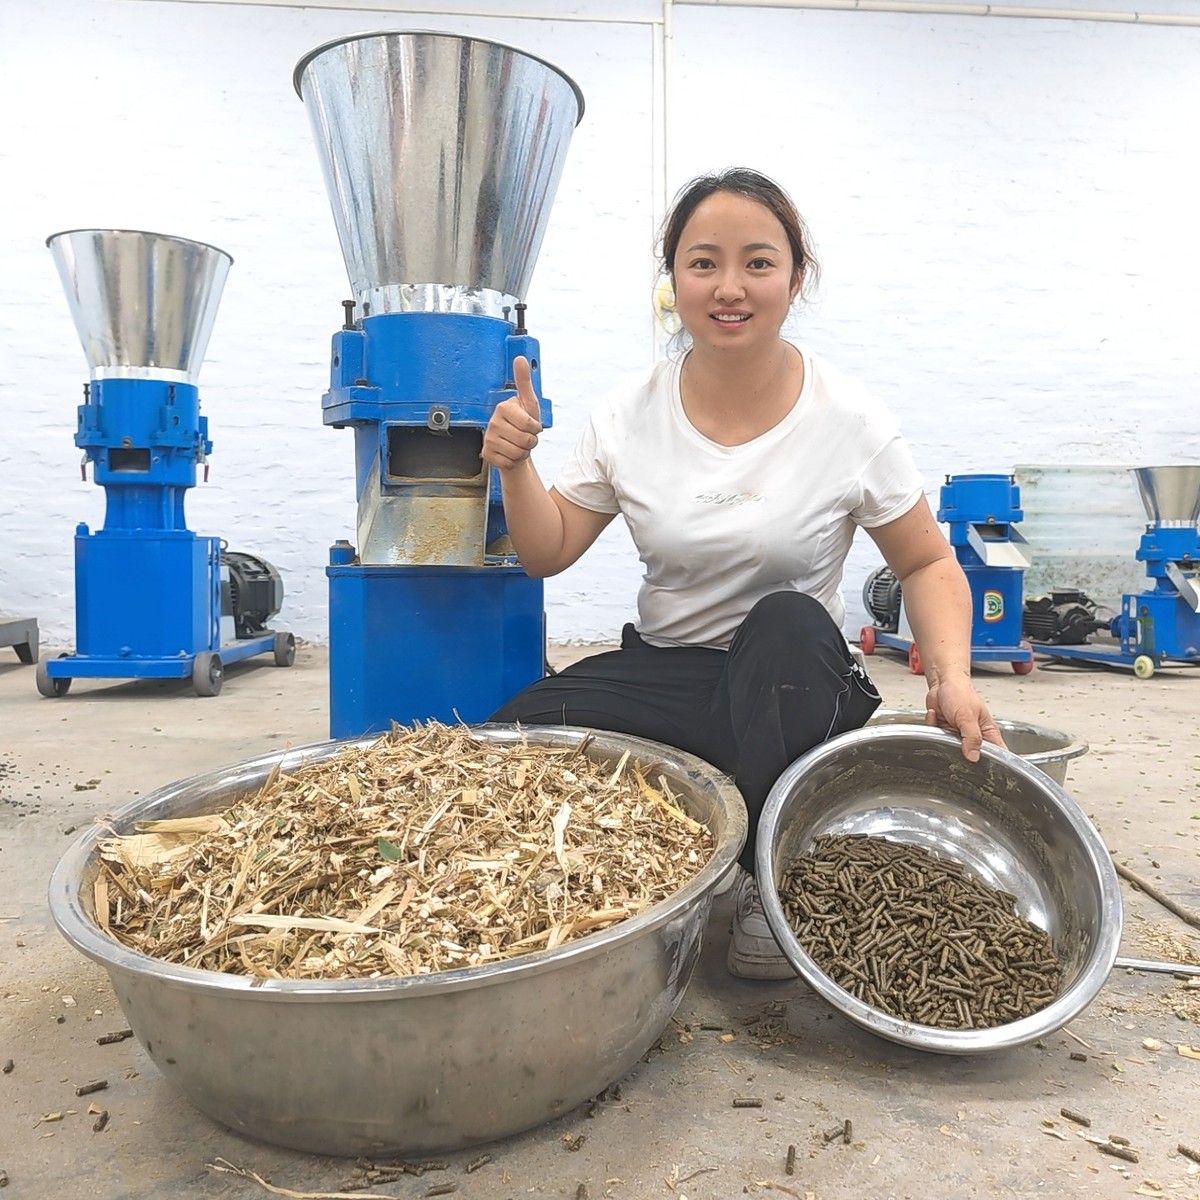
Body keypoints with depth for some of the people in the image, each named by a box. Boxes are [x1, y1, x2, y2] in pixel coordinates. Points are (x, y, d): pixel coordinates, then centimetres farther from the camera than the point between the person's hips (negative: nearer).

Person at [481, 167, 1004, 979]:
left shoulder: (850, 419, -9)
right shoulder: (631, 417, -3)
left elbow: (928, 563, 0)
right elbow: (548, 553, 2)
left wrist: (953, 678, -17)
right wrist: (516, 468, -17)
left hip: (794, 682, -1)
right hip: (663, 671, 2)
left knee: (789, 623, -36)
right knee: (509, 741, -21)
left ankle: (774, 882, -18)